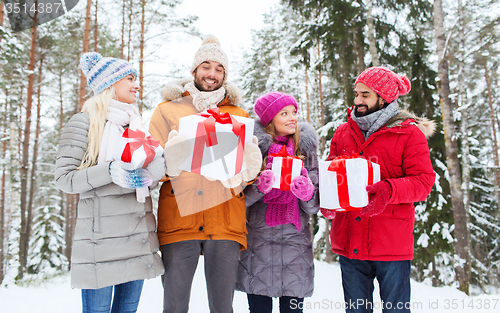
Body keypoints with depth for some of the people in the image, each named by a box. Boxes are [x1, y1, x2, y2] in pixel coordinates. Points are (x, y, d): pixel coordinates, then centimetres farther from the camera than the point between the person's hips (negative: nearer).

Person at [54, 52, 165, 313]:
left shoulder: (136, 124, 18)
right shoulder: (84, 122, -2)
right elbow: (64, 178, -8)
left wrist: (156, 169, 0)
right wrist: (111, 171, -21)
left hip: (138, 238, 6)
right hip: (101, 239, -6)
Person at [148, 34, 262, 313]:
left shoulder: (238, 115, 16)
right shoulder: (167, 110, 11)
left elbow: (252, 165, 13)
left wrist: (249, 167, -11)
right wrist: (171, 160, -17)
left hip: (225, 222, 1)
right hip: (178, 220, -1)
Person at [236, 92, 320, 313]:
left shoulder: (306, 148, 6)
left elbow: (314, 207, 4)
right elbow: (242, 199, 0)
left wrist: (307, 193, -17)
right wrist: (260, 187, -19)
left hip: (296, 240, 2)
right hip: (259, 241, -1)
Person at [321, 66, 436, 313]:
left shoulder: (409, 133, -2)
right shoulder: (343, 132, 11)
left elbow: (423, 180, -7)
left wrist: (388, 190, -25)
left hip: (392, 244, -3)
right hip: (349, 243, 4)